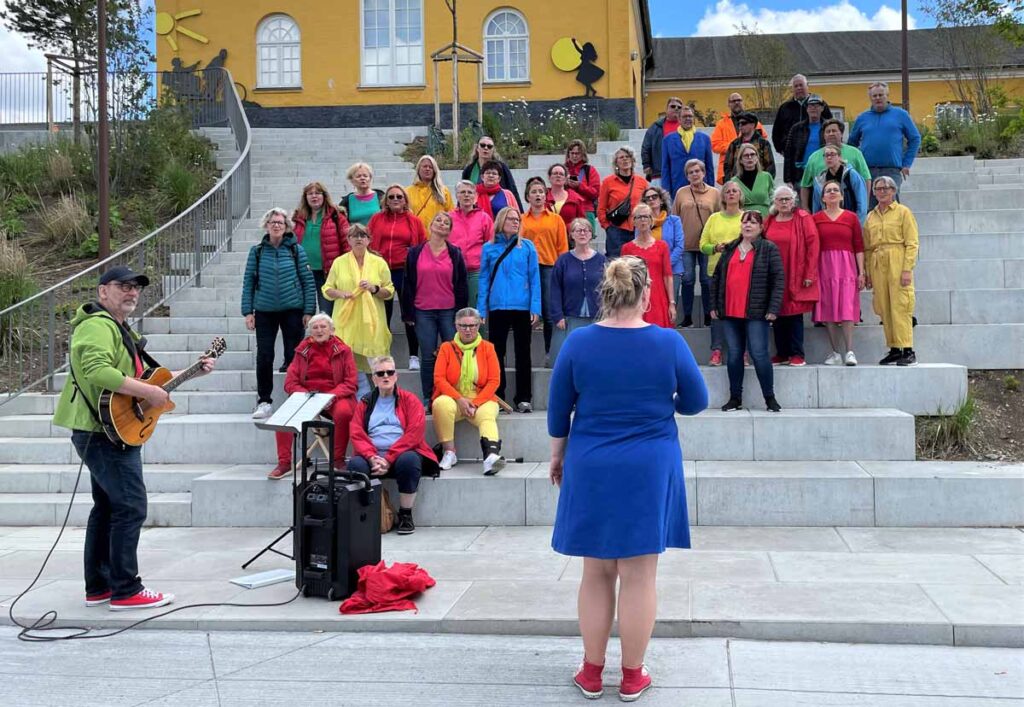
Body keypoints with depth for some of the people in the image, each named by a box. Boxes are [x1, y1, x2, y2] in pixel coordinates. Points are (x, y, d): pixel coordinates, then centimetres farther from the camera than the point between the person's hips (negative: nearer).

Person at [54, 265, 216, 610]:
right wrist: (149, 392, -29)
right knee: (131, 507, -9)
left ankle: (98, 587, 22)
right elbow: (97, 371, -32)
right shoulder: (98, 325, -15)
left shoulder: (119, 329, 21)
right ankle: (126, 590, -3)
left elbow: (142, 375, 25)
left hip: (105, 433, 11)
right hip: (106, 431, -11)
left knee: (107, 507, 14)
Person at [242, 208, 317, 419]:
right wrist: (248, 311, -1)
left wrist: (309, 311, -4)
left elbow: (308, 281, 1)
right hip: (264, 312, 1)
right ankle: (264, 401, 10)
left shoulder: (296, 250, 1)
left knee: (294, 355, 3)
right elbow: (248, 282, 5)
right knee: (264, 357, -2)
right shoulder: (257, 251, 4)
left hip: (292, 310, -1)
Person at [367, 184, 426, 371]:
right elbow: (368, 242, 9)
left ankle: (414, 356, 11)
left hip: (406, 272, -1)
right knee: (383, 315, 7)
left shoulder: (414, 221, 6)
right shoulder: (377, 219, 9)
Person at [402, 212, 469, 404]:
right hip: (423, 312, 0)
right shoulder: (415, 253, 6)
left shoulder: (455, 254, 6)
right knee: (428, 357, 3)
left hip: (449, 311, 0)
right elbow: (408, 284, 6)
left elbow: (461, 285, 6)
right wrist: (408, 314, 2)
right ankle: (428, 399, 10)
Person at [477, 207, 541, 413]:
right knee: (497, 352, 6)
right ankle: (497, 398, 14)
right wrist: (481, 309, -2)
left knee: (523, 353, 6)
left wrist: (535, 307, -7)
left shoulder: (527, 247, 3)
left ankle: (524, 398, 12)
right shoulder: (489, 248, 4)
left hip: (523, 307, 0)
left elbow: (534, 278, 1)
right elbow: (484, 279, 4)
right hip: (497, 308, 1)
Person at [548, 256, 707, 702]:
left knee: (596, 573, 12)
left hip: (591, 468, 1)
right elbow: (697, 402, 2)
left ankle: (592, 674, 21)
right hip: (649, 469, -1)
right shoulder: (669, 342, -9)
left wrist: (557, 455, 16)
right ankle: (632, 677, 17)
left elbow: (558, 409, 2)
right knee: (639, 575, 6)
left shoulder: (578, 342, -6)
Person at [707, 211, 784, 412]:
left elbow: (778, 280, -6)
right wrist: (714, 305, 11)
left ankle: (770, 397, 7)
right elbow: (717, 277, 17)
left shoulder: (769, 249, 0)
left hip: (756, 313, -5)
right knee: (734, 355, 8)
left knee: (759, 354, -5)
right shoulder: (729, 249, 14)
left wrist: (773, 308, -13)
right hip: (730, 313, 5)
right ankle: (735, 398, 16)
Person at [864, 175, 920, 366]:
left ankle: (908, 351, -8)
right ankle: (894, 350, 10)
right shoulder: (871, 216, 16)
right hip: (877, 265, 5)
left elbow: (912, 243, -4)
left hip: (897, 264, -5)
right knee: (884, 308, 4)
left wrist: (907, 269, -13)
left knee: (900, 306, -9)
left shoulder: (903, 212, 2)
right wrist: (867, 273, 9)